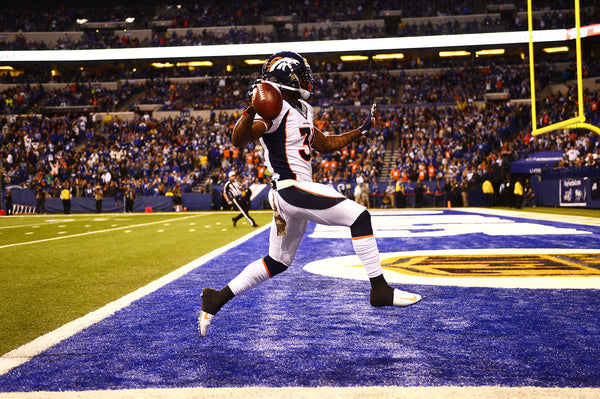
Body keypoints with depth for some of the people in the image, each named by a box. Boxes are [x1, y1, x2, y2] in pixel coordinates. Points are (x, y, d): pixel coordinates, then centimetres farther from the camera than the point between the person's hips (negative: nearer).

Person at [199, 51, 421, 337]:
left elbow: (326, 144, 27)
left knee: (277, 262, 17)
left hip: (287, 195, 10)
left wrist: (361, 131, 22)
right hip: (293, 188, -10)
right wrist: (251, 111, -39)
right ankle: (380, 290, -6)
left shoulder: (300, 110, 18)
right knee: (359, 216, -11)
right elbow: (239, 141, -23)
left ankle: (217, 299, 23)